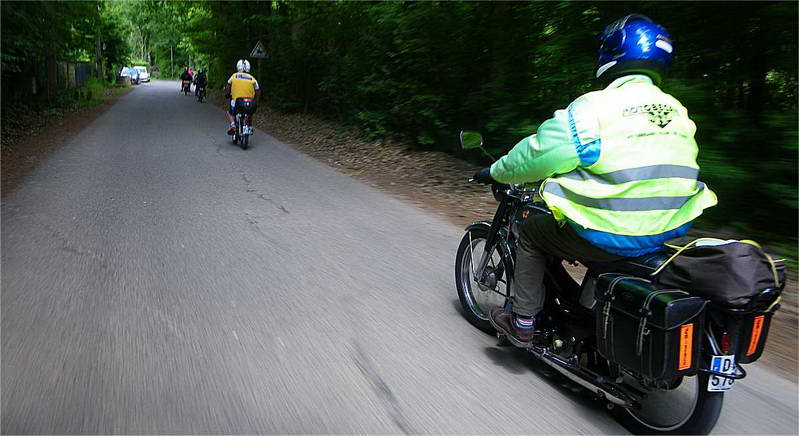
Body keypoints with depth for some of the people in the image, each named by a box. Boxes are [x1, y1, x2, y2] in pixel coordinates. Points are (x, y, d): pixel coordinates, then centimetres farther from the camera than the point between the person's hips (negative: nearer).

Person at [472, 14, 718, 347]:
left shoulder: (593, 108, -12)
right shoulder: (678, 112, 9)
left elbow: (536, 155, -8)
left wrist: (495, 173, 10)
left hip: (609, 239, -7)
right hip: (671, 232, 7)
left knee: (531, 233, 15)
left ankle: (522, 323, 22)